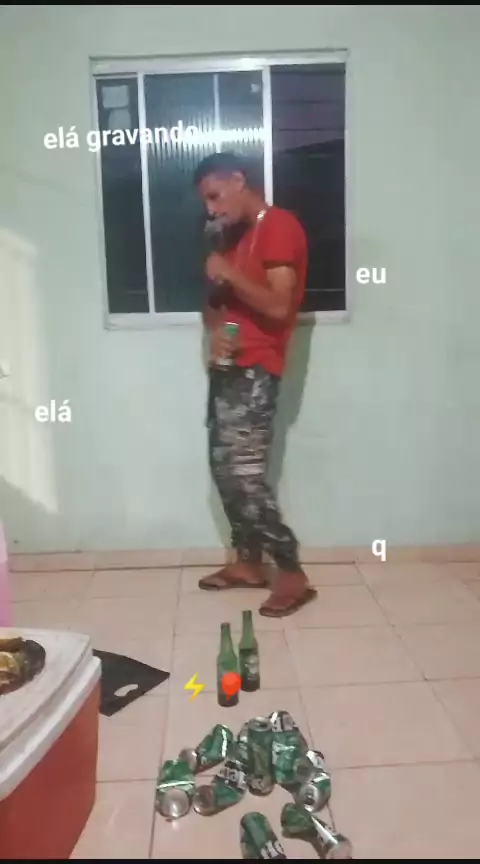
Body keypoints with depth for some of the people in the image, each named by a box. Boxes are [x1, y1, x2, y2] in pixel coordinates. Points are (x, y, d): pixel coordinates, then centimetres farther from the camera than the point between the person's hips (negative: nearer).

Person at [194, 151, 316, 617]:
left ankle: (292, 573, -1)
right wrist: (215, 330, -1)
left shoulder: (280, 226, -10)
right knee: (223, 467, 10)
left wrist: (229, 274, -12)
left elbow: (278, 306, -19)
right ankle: (248, 562, 22)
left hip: (255, 370, -9)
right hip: (227, 367, 9)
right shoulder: (234, 235, 19)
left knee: (244, 473, -12)